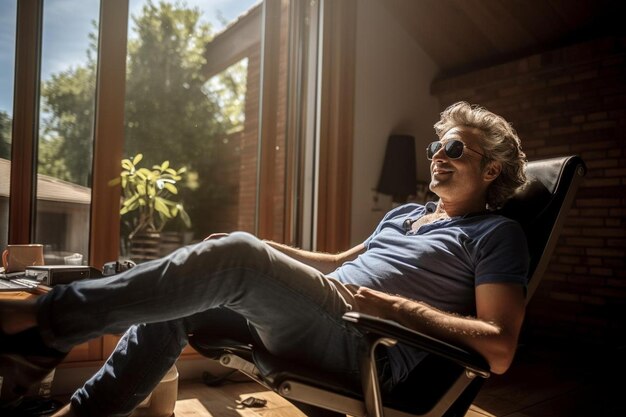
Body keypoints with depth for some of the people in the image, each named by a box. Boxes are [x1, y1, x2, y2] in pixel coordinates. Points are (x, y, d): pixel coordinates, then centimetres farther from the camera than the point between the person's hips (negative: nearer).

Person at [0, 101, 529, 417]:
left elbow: (500, 350, -10)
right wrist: (266, 250, 17)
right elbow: (338, 263, 30)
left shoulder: (497, 234, 2)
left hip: (368, 345, -8)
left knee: (234, 257, -26)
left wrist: (394, 305, -19)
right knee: (179, 302, 1)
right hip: (315, 314, 8)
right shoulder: (405, 213, 25)